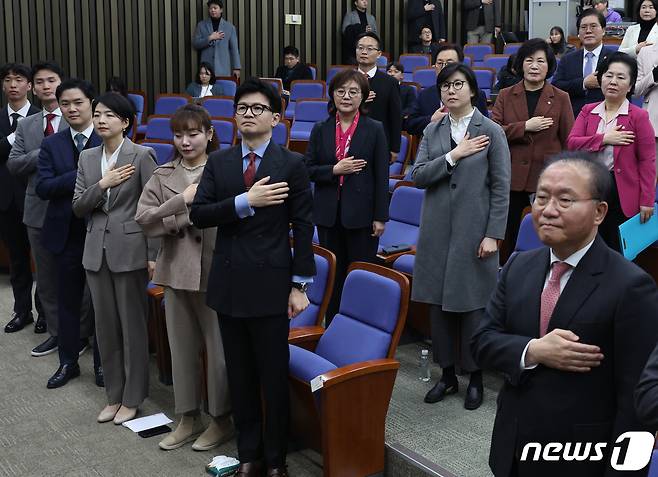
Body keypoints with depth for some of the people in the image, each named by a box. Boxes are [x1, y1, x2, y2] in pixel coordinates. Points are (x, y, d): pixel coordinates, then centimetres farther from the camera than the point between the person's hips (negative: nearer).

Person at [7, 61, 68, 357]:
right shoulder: (26, 125, 11)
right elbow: (13, 164, 2)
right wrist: (43, 154, -12)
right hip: (39, 209, 5)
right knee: (47, 277, 13)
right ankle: (56, 333, 26)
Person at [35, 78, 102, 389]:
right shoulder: (52, 145, 3)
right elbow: (42, 187, -8)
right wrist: (81, 175, -19)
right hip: (67, 233, 3)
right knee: (68, 300, 14)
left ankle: (103, 363, 24)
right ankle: (68, 362, 28)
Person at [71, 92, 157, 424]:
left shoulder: (141, 156, -7)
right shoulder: (87, 158, 9)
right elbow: (78, 207, 5)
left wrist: (153, 255, -11)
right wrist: (102, 185, -11)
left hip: (129, 250, -5)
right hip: (96, 251, 5)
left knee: (132, 325, 5)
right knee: (105, 326, 12)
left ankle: (132, 398, 18)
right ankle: (113, 395, 25)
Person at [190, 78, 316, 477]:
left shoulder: (292, 164, -3)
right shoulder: (218, 162, 6)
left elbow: (303, 228, -4)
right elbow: (198, 214, -4)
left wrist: (301, 285, -6)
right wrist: (245, 201, -17)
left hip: (270, 284, -3)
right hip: (229, 284, 4)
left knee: (274, 377, 5)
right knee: (240, 376, 13)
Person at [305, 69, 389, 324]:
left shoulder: (374, 129, 0)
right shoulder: (320, 129, 8)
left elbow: (381, 176, -2)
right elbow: (309, 169, 5)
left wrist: (380, 217, -6)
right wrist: (334, 170, -13)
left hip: (361, 214, -3)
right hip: (328, 214, 3)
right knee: (333, 275, 10)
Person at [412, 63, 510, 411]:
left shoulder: (491, 132, -3)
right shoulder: (432, 131, 8)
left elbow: (501, 188, -5)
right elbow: (417, 176, -3)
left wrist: (493, 235, -10)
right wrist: (453, 155, -14)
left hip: (474, 231, -4)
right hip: (437, 230, 4)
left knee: (473, 304, 3)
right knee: (439, 303, 9)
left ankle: (475, 378, 19)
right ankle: (447, 375, 24)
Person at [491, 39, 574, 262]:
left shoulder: (560, 98, 4)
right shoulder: (506, 96, 7)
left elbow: (569, 141, 2)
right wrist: (525, 127, -14)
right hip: (511, 177, 1)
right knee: (505, 237, 8)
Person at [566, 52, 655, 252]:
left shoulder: (638, 116, -4)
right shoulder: (588, 111, 8)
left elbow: (647, 161, -6)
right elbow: (571, 143, -5)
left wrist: (647, 200, -10)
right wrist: (604, 139, -16)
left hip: (621, 194, -3)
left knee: (618, 251, 4)